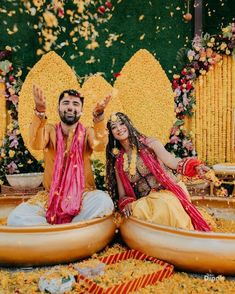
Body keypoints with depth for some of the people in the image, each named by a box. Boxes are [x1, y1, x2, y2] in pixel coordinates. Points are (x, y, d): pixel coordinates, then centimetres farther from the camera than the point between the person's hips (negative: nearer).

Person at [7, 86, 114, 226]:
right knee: (16, 218, -23)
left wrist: (99, 116, -37)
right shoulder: (50, 130, 4)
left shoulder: (87, 133, 3)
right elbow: (36, 144, -19)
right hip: (51, 195, 1)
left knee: (104, 202, -34)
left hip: (83, 194, 0)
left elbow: (99, 145, -20)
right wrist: (40, 112, -35)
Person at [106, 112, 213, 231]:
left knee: (165, 205, -35)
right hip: (145, 202, 2)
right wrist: (126, 204, -11)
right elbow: (122, 195, 12)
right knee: (137, 210, -32)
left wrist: (195, 166, -30)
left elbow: (173, 162, -11)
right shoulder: (118, 162, 11)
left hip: (167, 192, -2)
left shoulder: (149, 143, 4)